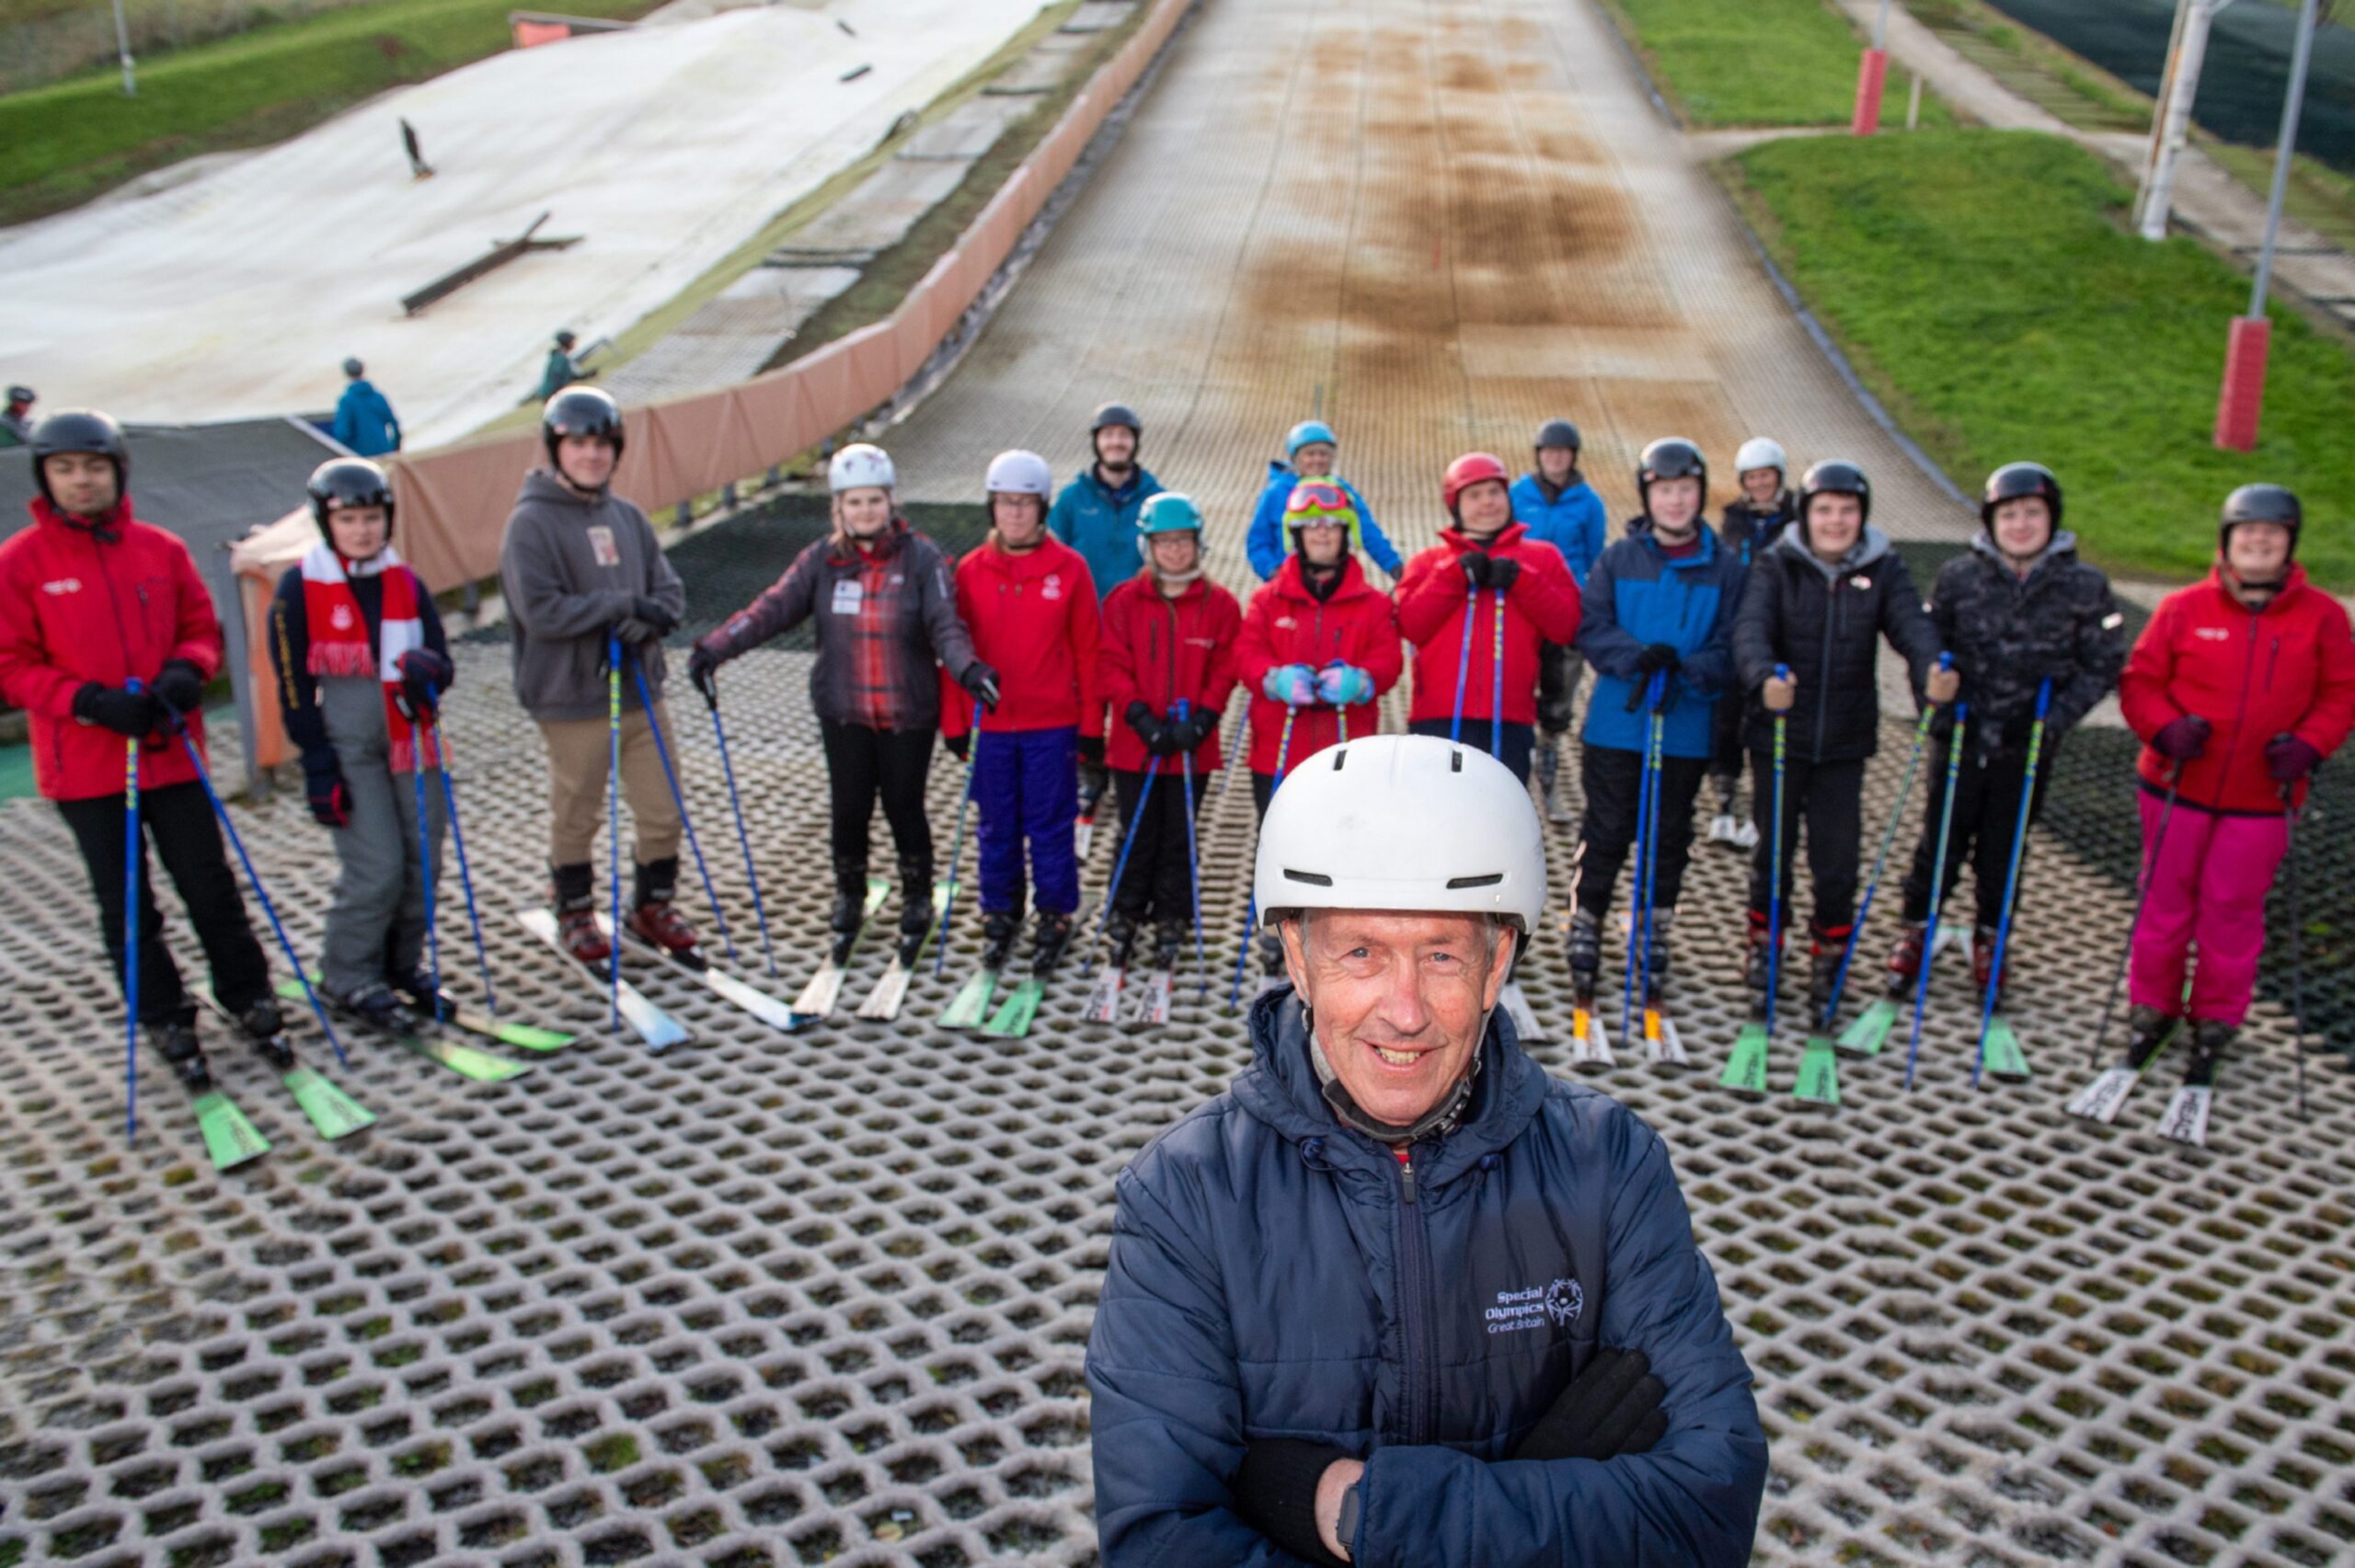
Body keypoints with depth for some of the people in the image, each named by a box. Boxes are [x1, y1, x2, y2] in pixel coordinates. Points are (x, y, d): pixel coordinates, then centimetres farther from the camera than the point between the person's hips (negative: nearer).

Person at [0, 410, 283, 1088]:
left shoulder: (161, 549, 2)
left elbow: (202, 627, 10)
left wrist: (187, 671, -12)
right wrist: (90, 701, -18)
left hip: (171, 751, 2)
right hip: (86, 765, -1)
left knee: (210, 886, 9)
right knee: (127, 906, 9)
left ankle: (247, 995, 26)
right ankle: (166, 1021, 22)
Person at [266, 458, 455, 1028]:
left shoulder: (406, 582, 7)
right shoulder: (299, 588, -5)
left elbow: (441, 663, 9)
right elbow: (294, 685, -5)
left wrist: (430, 672, -17)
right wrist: (318, 767, -10)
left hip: (410, 741, 4)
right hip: (348, 749, -4)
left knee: (423, 861, 4)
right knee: (375, 868, -9)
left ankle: (402, 964, 24)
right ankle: (349, 978, 12)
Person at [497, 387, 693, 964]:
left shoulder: (627, 517, 9)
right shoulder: (531, 522, -8)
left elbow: (668, 591, 7)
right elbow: (540, 610, -17)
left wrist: (647, 622, -16)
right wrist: (623, 605, -18)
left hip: (641, 690, 5)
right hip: (573, 699, -5)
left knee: (663, 812, 9)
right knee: (576, 817, 9)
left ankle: (653, 905, 29)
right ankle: (574, 912, 30)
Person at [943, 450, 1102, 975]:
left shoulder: (1069, 568, -4)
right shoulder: (970, 570, 1)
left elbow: (1087, 651, -1)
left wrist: (1092, 725, -1)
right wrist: (955, 722, 5)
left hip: (1053, 725, -2)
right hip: (991, 724, 2)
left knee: (1051, 825, 5)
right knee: (997, 827, 12)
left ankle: (1056, 918, 20)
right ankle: (1000, 916, 27)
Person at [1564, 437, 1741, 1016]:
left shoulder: (1724, 568, 2)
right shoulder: (1619, 559, 2)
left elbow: (1730, 649, -1)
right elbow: (1590, 626, -6)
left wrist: (1686, 671, -20)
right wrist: (1639, 656, -22)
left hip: (1685, 729, 1)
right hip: (1617, 724, -1)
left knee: (1669, 838, 10)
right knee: (1605, 833, 3)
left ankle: (1655, 942, 24)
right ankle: (1585, 931, 15)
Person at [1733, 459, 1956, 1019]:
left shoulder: (1883, 569, 2)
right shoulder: (1777, 565, -4)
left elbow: (1910, 623, -13)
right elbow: (1751, 627, -20)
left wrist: (1931, 671, -35)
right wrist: (1764, 677, -41)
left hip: (1845, 740, 1)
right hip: (1779, 731, -1)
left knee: (1837, 855, 4)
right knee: (1774, 848, 7)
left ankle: (1830, 958, 23)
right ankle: (1762, 951, 27)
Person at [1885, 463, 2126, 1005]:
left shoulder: (2084, 587, -5)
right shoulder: (1958, 577, -4)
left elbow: (2103, 665, 0)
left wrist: (2057, 717, -11)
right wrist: (1937, 709, -6)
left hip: (2028, 749, 0)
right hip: (1962, 738, 0)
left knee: (2004, 851, 13)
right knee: (1941, 844, 6)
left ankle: (1989, 940, 32)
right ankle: (1915, 931, 26)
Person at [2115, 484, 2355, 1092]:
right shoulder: (2184, 608, -4)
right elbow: (2139, 681, 1)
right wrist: (2166, 729, -16)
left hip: (2262, 799, 0)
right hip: (2178, 787, 0)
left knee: (2232, 912, 8)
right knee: (2165, 903, 10)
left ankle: (2216, 1024, 25)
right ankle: (2153, 1008, 29)